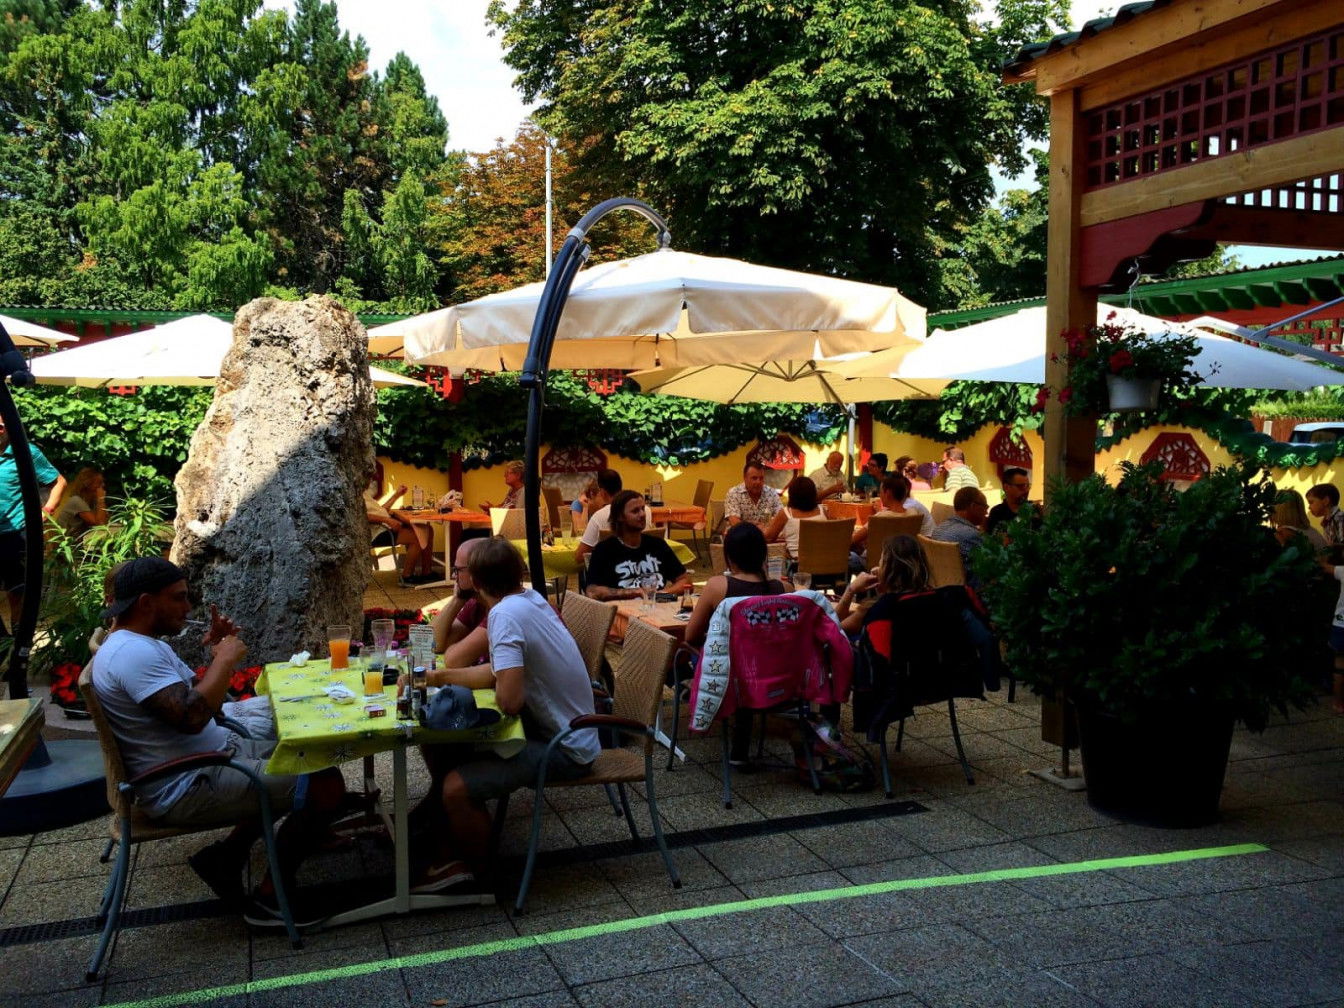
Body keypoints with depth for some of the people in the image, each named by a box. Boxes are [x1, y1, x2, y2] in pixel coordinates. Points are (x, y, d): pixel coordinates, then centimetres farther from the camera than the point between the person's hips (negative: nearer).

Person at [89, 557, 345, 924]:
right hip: (187, 790, -11)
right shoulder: (131, 653, -22)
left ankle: (228, 853, 16)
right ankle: (270, 900, -3)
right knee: (326, 784, -16)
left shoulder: (142, 643, 12)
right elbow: (191, 717, -32)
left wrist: (217, 654, 4)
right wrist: (224, 659, -20)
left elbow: (195, 699, 18)